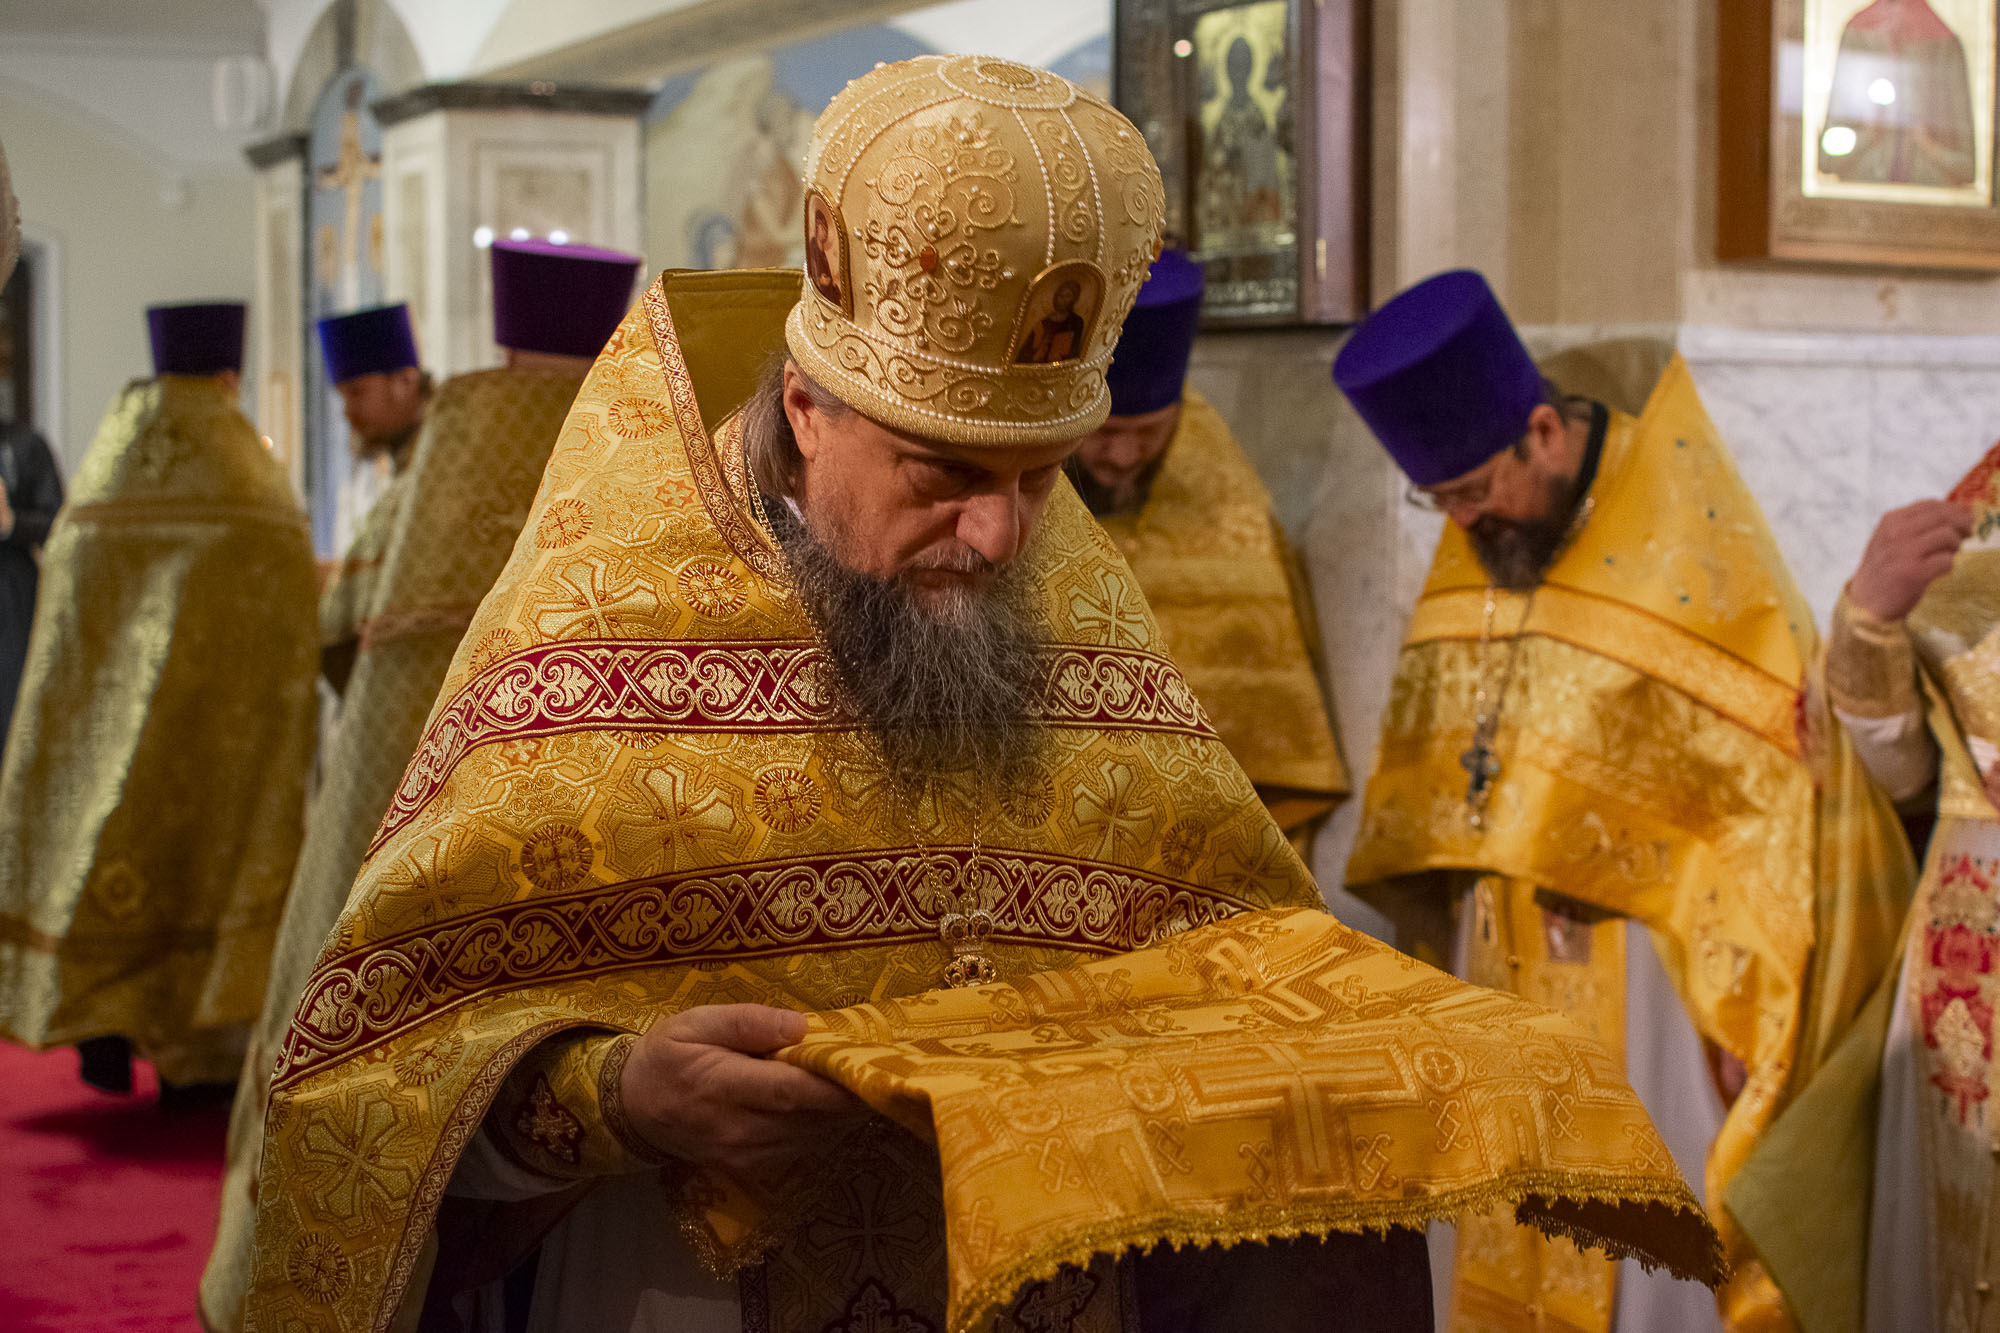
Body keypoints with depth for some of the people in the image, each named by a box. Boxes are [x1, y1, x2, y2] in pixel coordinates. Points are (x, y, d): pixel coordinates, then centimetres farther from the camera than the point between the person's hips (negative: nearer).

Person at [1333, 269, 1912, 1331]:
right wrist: (1441, 953, 13)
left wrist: (1740, 1001, -15)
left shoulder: (1691, 548, -13)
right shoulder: (1474, 556, 6)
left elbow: (1775, 787, -13)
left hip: (1648, 977, -6)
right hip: (1509, 978, 6)